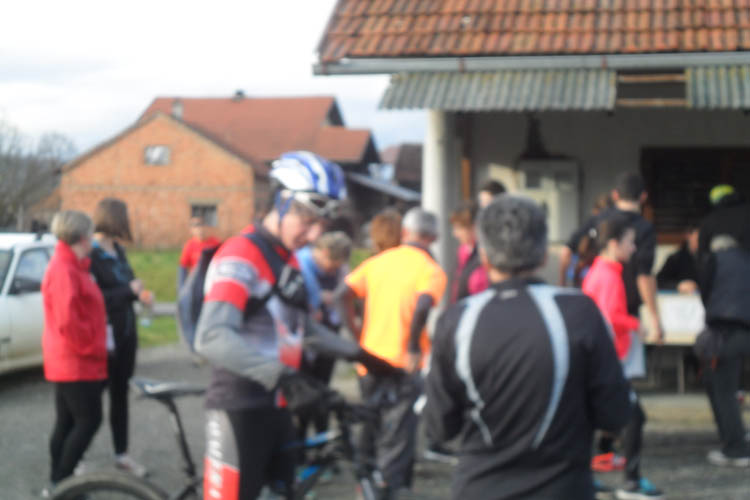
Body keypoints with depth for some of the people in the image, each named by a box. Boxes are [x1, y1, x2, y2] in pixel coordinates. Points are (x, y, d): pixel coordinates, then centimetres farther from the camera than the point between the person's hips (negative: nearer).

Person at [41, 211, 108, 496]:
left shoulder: (70, 266, 15)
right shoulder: (64, 270, -18)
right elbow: (67, 321, -25)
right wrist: (91, 348, -16)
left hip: (70, 360, 10)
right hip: (76, 362, -10)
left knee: (67, 422, 12)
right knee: (89, 420, -5)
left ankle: (58, 483, 18)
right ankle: (59, 483, -1)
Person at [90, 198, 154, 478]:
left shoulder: (117, 250, 11)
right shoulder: (90, 254, -16)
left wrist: (139, 295, -1)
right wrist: (129, 290, -18)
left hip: (126, 331, 8)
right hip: (103, 335, -8)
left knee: (121, 392, 14)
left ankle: (122, 454, 24)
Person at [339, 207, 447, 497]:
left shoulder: (378, 261, 8)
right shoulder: (431, 270, -8)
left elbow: (344, 294, 2)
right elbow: (422, 307, -26)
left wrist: (356, 335, 9)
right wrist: (414, 349, -16)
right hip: (402, 367, -6)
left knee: (370, 439, 22)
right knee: (395, 449, 0)